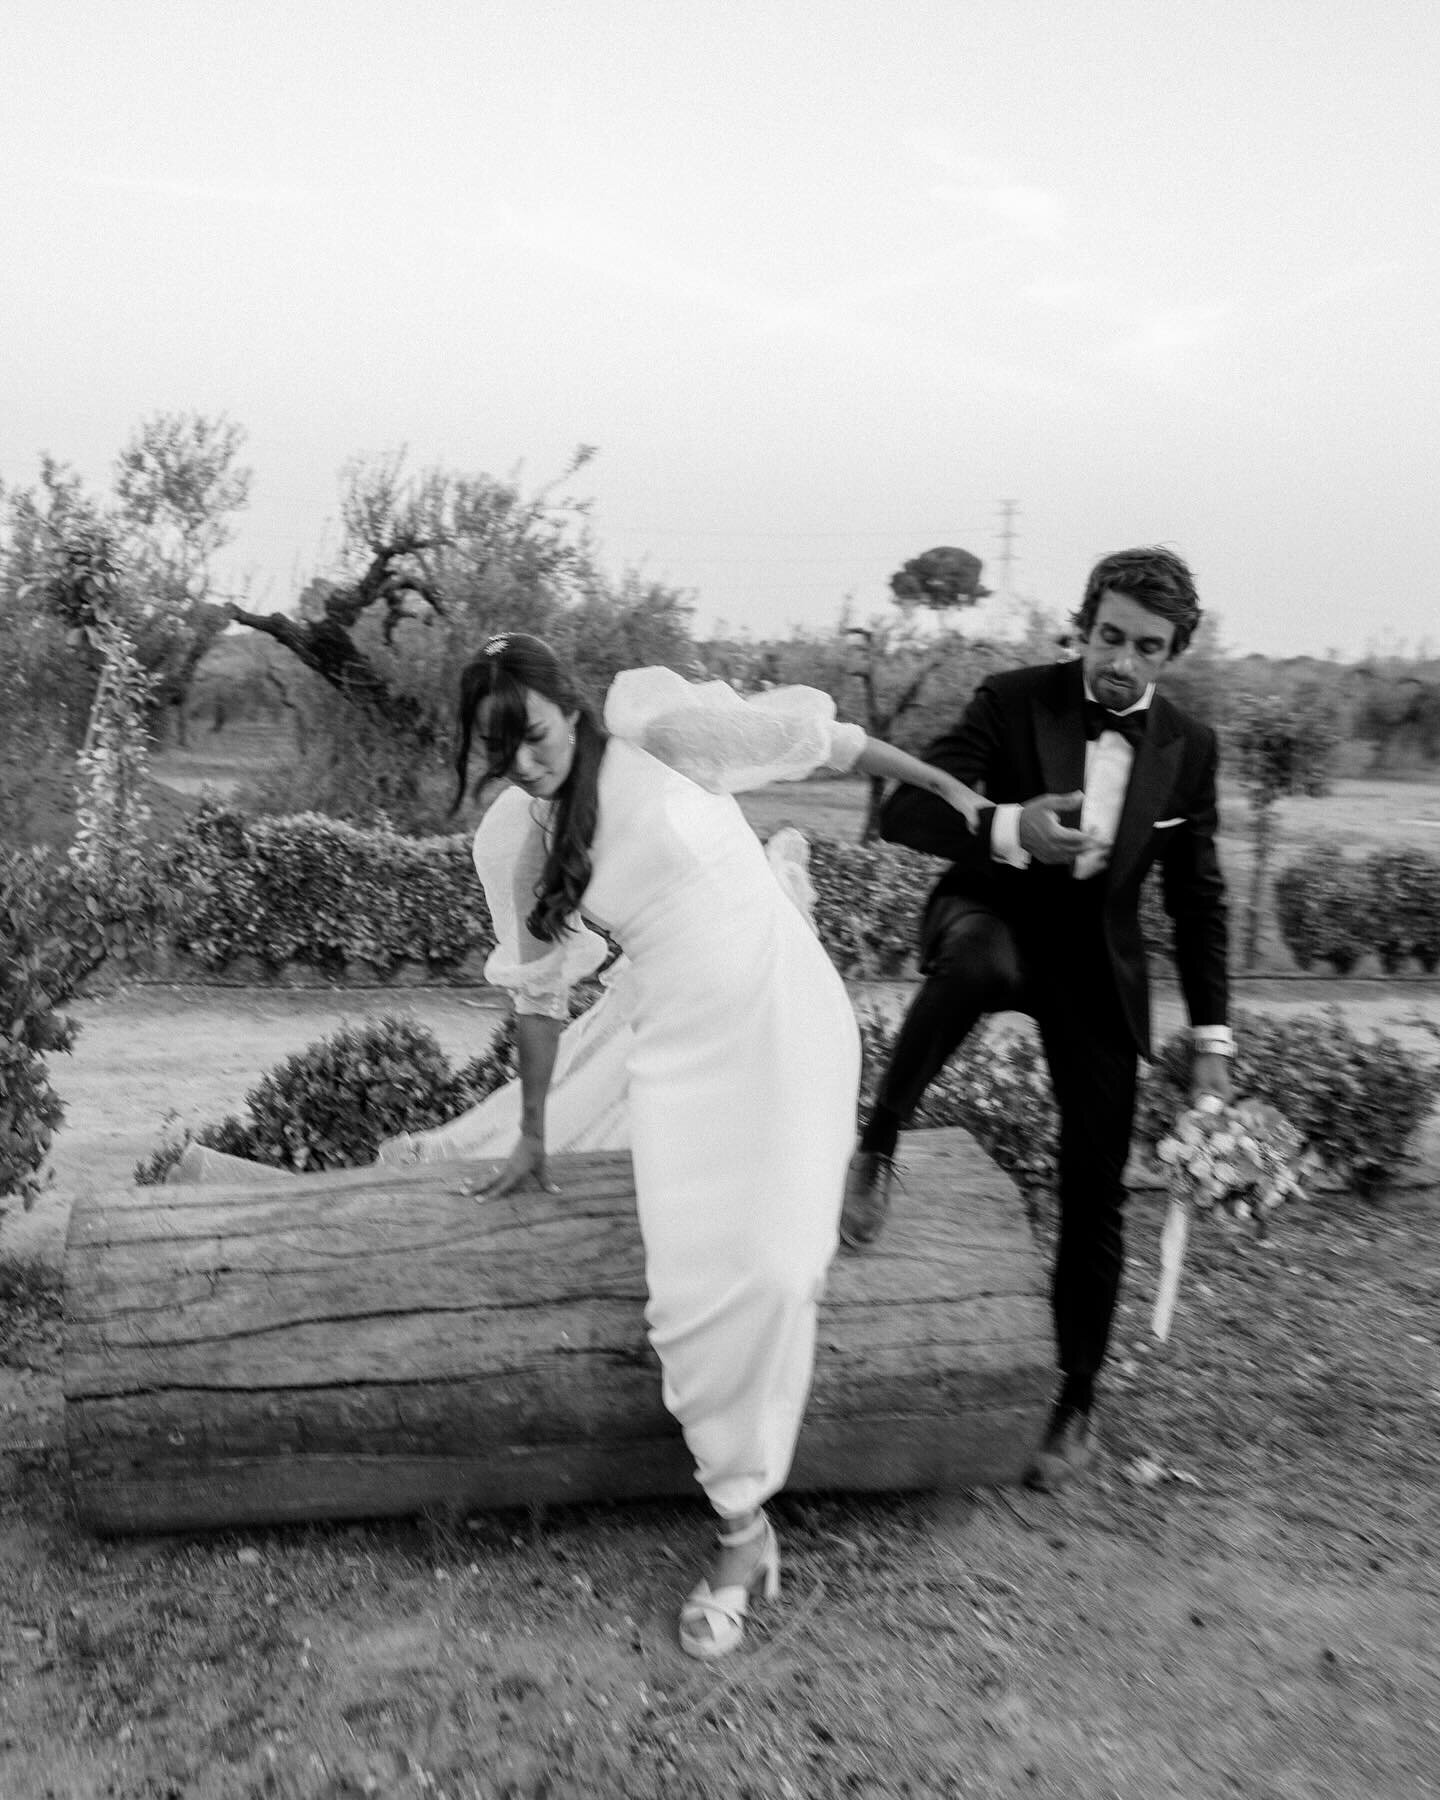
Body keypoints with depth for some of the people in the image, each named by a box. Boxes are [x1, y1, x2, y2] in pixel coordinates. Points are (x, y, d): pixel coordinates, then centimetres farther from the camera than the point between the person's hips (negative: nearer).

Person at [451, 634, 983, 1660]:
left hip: (786, 1012, -3)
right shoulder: (508, 840, 3)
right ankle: (745, 1527, 13)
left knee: (773, 1265, -14)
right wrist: (532, 1137, 20)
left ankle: (748, 1512, 4)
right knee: (691, 1291, -8)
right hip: (679, 1046, 4)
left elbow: (814, 735, 0)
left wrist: (943, 785, 7)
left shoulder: (661, 736, -10)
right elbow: (539, 989, 13)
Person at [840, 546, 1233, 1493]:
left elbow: (1198, 898, 8)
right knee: (977, 955, -42)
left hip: (1100, 966, 3)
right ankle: (876, 1147, -23)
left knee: (1095, 1195, 3)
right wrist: (1007, 828, -36)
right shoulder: (1014, 700, -10)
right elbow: (903, 811, -17)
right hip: (998, 917, -2)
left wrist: (1212, 1034, 5)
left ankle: (1077, 1405, 22)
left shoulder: (1189, 747, 0)